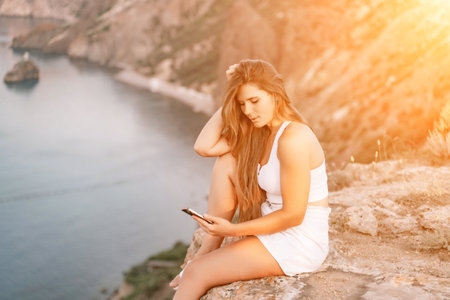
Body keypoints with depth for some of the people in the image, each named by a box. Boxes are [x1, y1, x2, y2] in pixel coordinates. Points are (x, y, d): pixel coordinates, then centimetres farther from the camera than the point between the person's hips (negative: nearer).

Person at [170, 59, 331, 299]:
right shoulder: (257, 130, 4)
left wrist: (233, 230, -21)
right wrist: (229, 99, -4)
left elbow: (293, 215, -22)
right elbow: (203, 147, -2)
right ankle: (206, 253, 0)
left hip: (299, 243, -9)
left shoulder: (293, 138, -23)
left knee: (197, 273, -11)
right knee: (226, 162, -3)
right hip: (273, 225, 9)